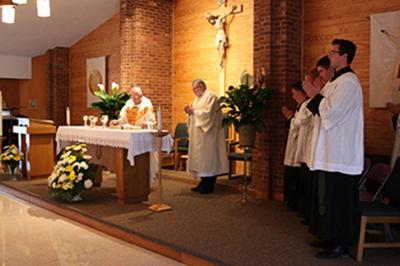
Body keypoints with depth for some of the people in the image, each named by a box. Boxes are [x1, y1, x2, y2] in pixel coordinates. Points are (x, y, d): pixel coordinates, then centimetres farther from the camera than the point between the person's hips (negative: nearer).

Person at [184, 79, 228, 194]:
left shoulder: (211, 96, -10)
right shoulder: (198, 98, 18)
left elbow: (207, 113, -22)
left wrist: (193, 111, -13)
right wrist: (190, 111, 1)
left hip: (207, 134, -9)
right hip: (198, 134, 9)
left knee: (207, 158, -5)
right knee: (200, 158, 9)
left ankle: (209, 186, 2)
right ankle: (203, 183, 17)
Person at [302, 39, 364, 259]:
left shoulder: (348, 82, -14)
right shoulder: (337, 81, 17)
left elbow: (331, 111, -21)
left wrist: (315, 95, -8)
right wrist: (314, 96, 8)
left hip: (340, 154, -10)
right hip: (333, 151, 10)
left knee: (338, 199, -3)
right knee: (331, 197, 15)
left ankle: (340, 245, 7)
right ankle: (333, 239, 26)